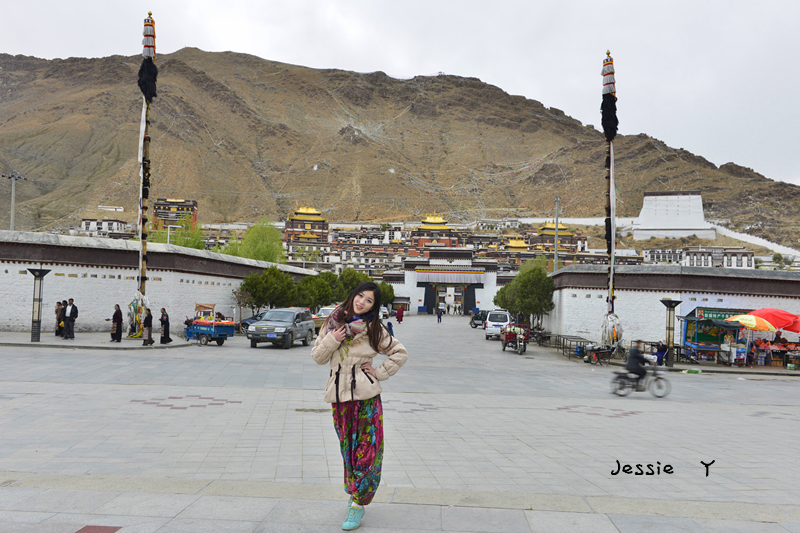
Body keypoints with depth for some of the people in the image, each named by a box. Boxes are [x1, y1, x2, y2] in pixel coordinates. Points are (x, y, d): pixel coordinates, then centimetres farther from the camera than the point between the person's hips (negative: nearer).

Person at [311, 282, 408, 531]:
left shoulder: (374, 329, -2)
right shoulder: (333, 322, 4)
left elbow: (400, 353, 4)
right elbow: (318, 357, 6)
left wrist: (380, 372, -4)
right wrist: (332, 340, -11)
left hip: (366, 393, -2)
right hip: (339, 393, 3)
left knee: (367, 447, -4)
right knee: (347, 445, 11)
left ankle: (358, 503, 6)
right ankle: (354, 493, 28)